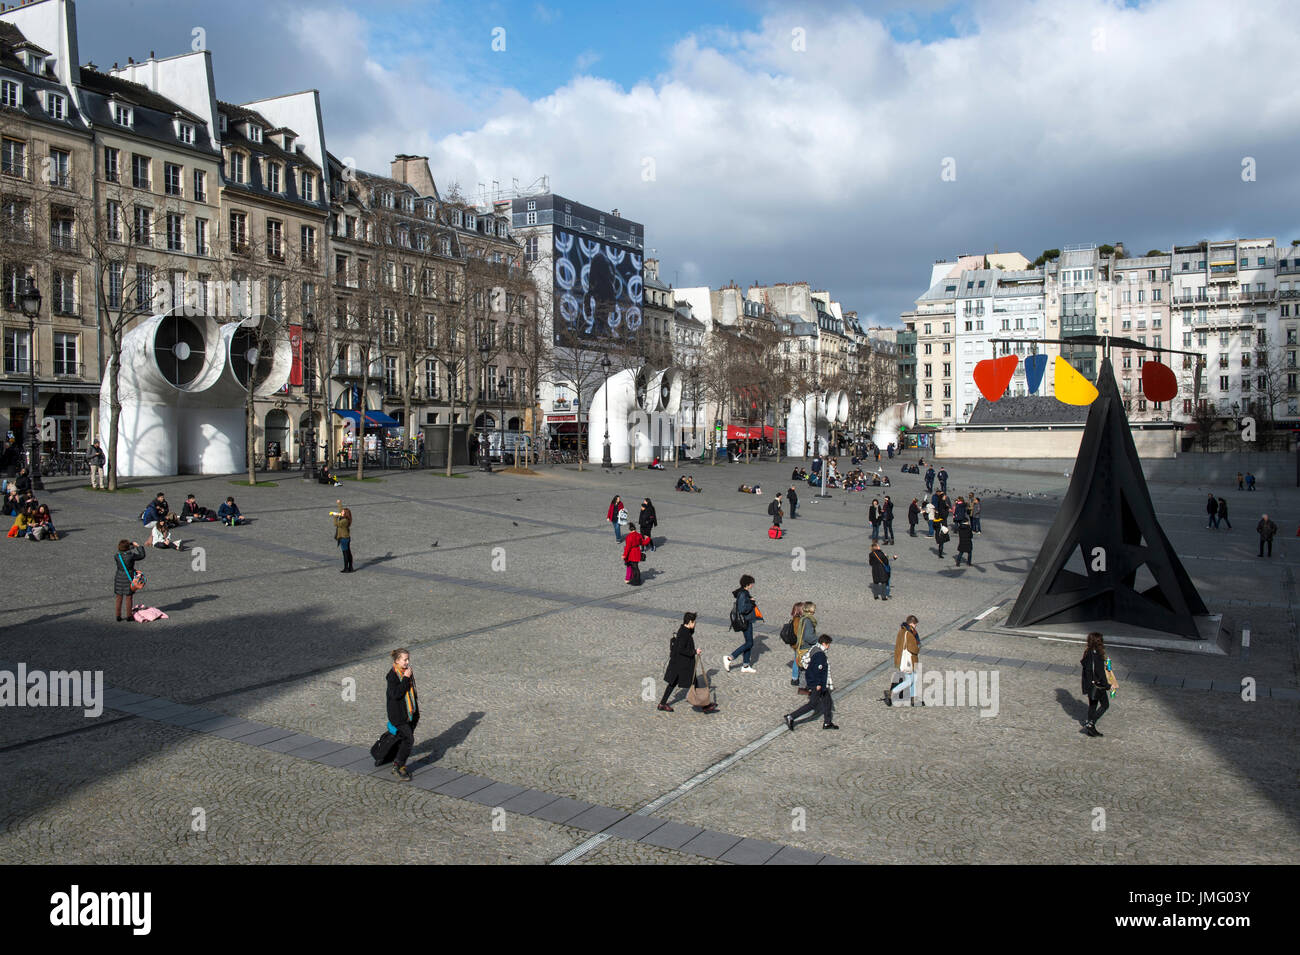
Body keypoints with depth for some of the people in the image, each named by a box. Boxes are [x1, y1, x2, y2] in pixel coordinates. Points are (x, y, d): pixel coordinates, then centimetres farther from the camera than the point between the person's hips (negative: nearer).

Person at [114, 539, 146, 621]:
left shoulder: (117, 556, -7)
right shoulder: (131, 556, -15)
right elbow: (142, 556, -2)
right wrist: (138, 546, 6)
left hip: (119, 577, 3)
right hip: (128, 578, -3)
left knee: (119, 598, 11)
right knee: (128, 598, 7)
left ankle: (118, 616, 17)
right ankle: (128, 616, 13)